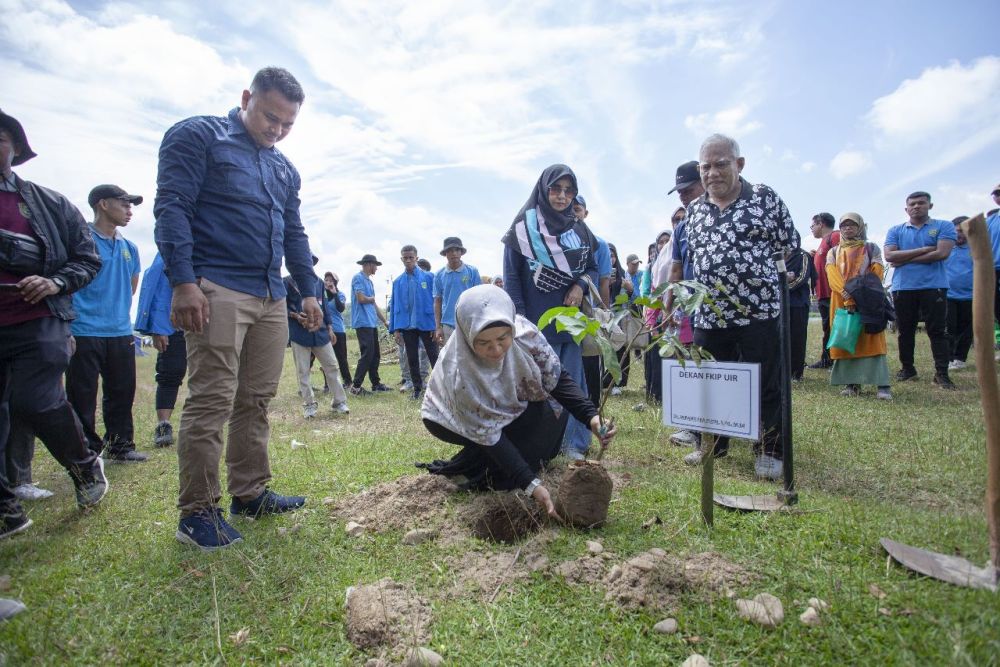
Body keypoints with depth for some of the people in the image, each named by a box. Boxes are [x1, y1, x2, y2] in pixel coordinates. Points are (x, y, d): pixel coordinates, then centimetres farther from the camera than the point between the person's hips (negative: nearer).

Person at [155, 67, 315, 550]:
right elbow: (172, 207, -7)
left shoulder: (285, 169, 23)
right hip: (217, 289, -7)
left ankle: (250, 493, 19)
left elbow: (294, 234, 25)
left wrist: (308, 289, 17)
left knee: (257, 401, 8)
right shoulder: (197, 136, 3)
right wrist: (183, 281, -17)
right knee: (211, 401, -8)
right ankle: (197, 512, 3)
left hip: (271, 297, 7)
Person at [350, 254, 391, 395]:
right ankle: (355, 386, -8)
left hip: (372, 323, 9)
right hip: (363, 323, -9)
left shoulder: (369, 281, 20)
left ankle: (376, 383, 21)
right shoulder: (358, 278, -7)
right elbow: (361, 298, -18)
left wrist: (385, 321, 21)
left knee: (375, 354, 12)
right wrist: (372, 298, 3)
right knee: (367, 354, -12)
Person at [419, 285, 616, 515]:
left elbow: (556, 377, -21)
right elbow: (488, 435, -32)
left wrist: (591, 416, -35)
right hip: (453, 421, -6)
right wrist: (531, 484, -37)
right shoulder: (460, 374, -40)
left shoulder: (523, 331, -30)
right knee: (544, 416, -22)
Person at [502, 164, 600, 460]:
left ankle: (574, 443, 17)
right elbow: (511, 277, -4)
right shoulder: (523, 227, -2)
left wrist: (581, 284, -5)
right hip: (538, 322, -4)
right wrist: (519, 321, -10)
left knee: (572, 382, 7)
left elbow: (593, 267, 18)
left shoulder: (579, 229, 11)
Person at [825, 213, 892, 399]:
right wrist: (847, 295, -18)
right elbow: (832, 274, -1)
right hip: (841, 301, 2)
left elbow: (877, 274, -1)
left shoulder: (871, 248, 11)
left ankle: (882, 384, -13)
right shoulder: (834, 252, 15)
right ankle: (852, 383, 3)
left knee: (870, 339, -10)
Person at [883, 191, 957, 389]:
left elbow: (941, 253, -10)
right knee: (905, 331, 9)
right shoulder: (896, 231, 10)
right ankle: (907, 368, 21)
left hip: (934, 286, -2)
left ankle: (941, 373, 2)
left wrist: (905, 259, -7)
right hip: (903, 288, 2)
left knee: (937, 331, -2)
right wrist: (923, 250, -10)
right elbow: (889, 256, -5)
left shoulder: (944, 226, 5)